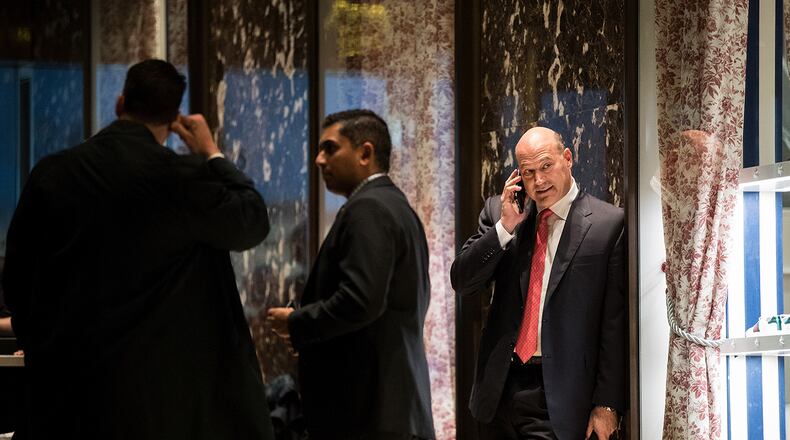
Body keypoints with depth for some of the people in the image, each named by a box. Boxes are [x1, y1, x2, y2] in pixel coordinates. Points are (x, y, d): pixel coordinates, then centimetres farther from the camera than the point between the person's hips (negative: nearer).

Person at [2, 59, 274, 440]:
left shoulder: (50, 174, 1)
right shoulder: (182, 177, -11)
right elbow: (253, 223, 5)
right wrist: (211, 153, 15)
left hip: (66, 373, 3)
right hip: (158, 378, -3)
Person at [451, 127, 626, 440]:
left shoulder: (609, 224, -6)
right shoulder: (498, 213, 8)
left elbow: (616, 324, -6)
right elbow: (462, 282, 3)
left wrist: (608, 403, -7)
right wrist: (504, 227, -8)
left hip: (558, 397, -4)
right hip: (499, 387, 4)